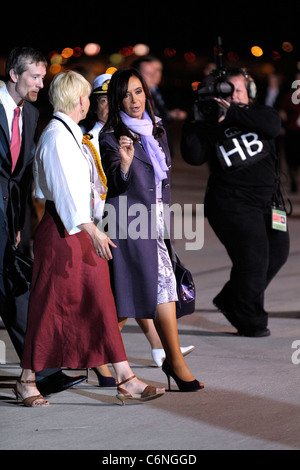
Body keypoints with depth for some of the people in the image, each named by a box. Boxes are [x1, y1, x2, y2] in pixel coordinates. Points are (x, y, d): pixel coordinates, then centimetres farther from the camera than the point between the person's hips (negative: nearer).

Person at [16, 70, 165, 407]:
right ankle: (27, 381, 13)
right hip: (61, 230, -9)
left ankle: (124, 379, 5)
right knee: (49, 306, 0)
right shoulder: (56, 136, -16)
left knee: (100, 303, 6)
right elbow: (67, 189, -24)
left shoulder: (71, 135, 14)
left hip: (81, 228, 9)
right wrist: (92, 230, -30)